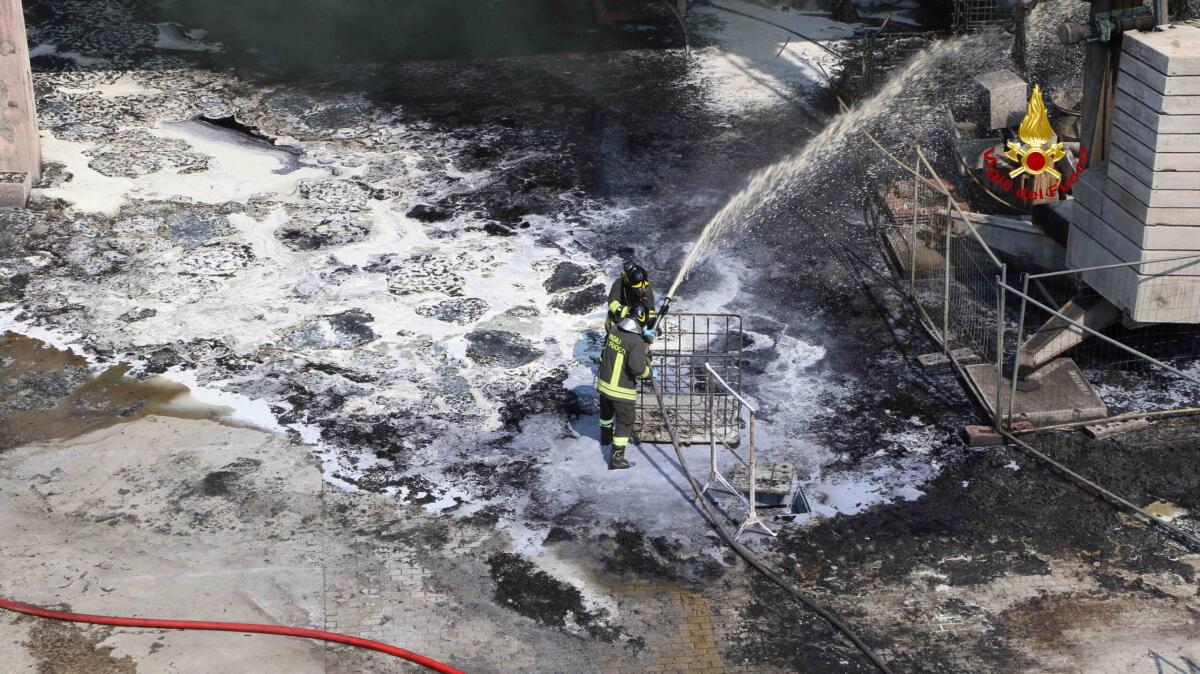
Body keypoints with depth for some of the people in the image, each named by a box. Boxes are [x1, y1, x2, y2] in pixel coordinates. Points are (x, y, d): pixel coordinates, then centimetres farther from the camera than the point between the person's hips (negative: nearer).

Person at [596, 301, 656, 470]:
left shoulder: (614, 330, -4)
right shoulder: (637, 342, -25)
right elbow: (637, 367, -29)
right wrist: (650, 372, -7)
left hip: (604, 384, 7)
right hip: (622, 391, -7)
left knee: (606, 412, 31)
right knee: (625, 423, 5)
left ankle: (605, 437, 57)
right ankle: (617, 459, 4)